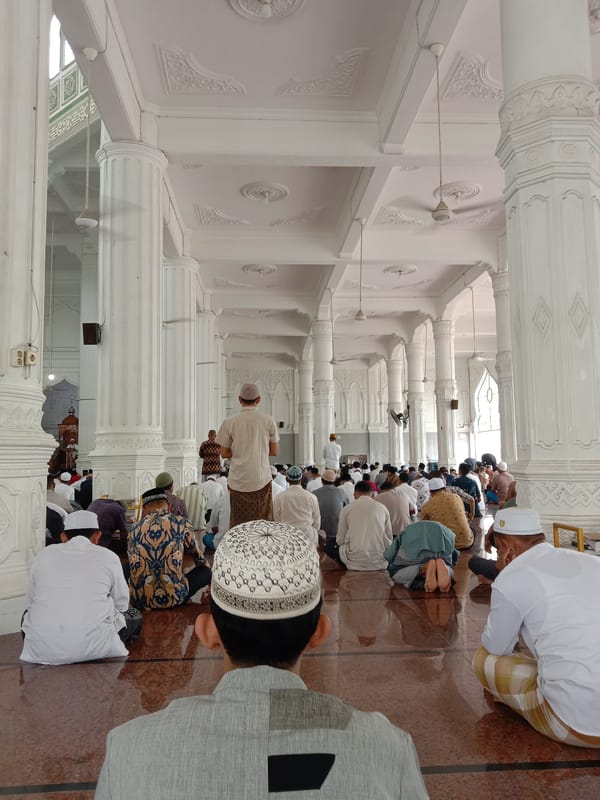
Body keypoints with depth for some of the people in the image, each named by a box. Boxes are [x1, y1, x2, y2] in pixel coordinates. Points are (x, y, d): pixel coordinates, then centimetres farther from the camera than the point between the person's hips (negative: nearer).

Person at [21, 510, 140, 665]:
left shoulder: (43, 555, 9)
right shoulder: (108, 557, 2)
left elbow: (31, 602, 18)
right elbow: (122, 604, 12)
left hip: (41, 651, 3)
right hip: (92, 649, -2)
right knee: (134, 616, 22)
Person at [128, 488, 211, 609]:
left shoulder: (135, 529, 9)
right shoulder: (182, 524, 2)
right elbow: (197, 556, 21)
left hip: (139, 601, 3)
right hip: (173, 599, -3)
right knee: (206, 571, 21)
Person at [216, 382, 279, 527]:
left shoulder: (229, 422, -2)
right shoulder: (268, 421, -1)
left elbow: (224, 453, 3)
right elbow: (274, 451, 4)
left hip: (238, 481, 0)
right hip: (262, 479, 0)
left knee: (239, 524, 9)